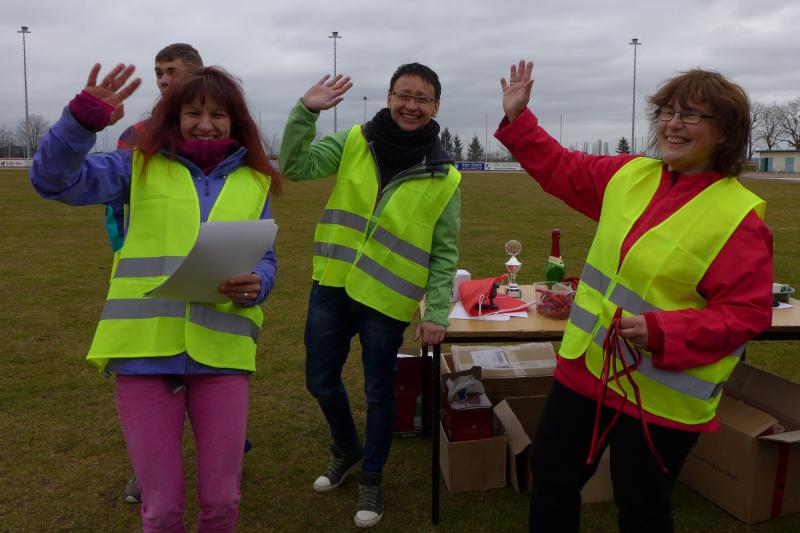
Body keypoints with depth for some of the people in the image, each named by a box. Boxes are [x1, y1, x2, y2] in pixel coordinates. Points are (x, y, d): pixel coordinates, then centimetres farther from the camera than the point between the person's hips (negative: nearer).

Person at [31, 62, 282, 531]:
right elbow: (54, 180, -4)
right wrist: (83, 119, -21)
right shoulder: (141, 167, 7)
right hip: (146, 351, -1)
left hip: (223, 353, 1)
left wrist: (254, 286, -14)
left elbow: (266, 261, 9)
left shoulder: (255, 181, 11)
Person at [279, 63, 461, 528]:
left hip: (387, 299, -3)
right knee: (321, 381, 16)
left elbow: (444, 255, -3)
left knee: (379, 392, 10)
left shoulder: (444, 177, -6)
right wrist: (305, 111, -19)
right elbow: (296, 166, -7)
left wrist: (437, 312, -9)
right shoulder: (354, 143, 0)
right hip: (331, 286, 3)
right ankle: (348, 449, 44)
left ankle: (372, 479, 33)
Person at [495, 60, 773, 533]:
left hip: (661, 398, -6)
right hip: (587, 369, 6)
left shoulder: (739, 216, -16)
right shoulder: (630, 175, 2)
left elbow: (747, 313, -17)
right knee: (552, 475, 21)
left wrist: (662, 333, -28)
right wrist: (517, 118, 12)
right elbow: (561, 169, 16)